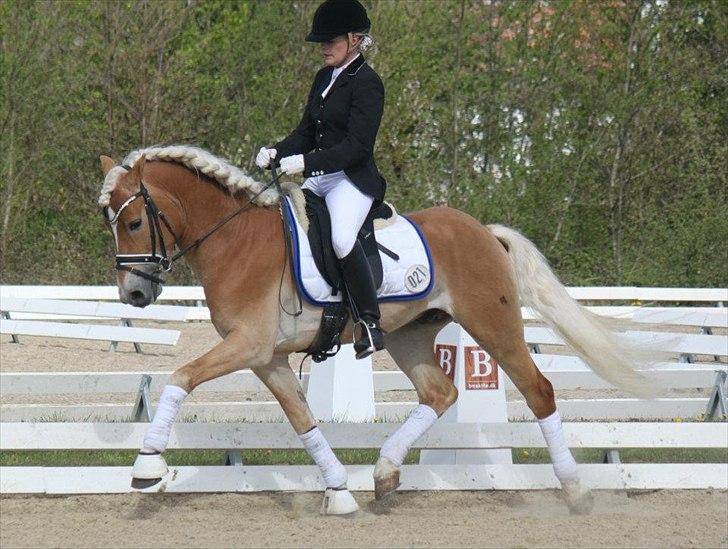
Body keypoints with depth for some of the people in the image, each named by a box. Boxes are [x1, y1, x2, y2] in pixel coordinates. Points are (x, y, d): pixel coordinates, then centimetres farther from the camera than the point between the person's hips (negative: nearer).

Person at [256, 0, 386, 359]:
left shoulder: (366, 83, -11)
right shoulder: (324, 78, 16)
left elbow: (357, 145, -18)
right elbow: (307, 132, 19)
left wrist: (306, 162, -26)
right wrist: (276, 153, -1)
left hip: (353, 179, -10)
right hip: (317, 178, 10)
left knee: (341, 238, -33)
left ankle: (370, 325, -26)